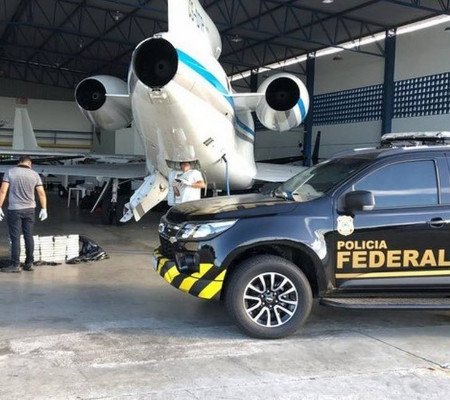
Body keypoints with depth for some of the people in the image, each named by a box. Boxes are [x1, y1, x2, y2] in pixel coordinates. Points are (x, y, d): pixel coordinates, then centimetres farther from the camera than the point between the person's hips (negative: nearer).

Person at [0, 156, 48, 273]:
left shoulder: (10, 172, -2)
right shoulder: (34, 174, 2)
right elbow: (41, 193, 1)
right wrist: (44, 209, 7)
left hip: (14, 210, -2)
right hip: (30, 210, 3)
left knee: (15, 238, 1)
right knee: (29, 236, 10)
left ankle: (15, 265, 2)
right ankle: (29, 263, 14)